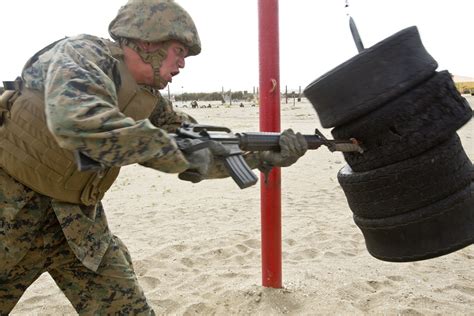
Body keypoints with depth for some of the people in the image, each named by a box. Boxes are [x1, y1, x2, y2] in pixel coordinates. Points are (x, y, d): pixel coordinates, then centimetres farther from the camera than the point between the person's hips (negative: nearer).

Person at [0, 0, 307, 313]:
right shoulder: (82, 52, -20)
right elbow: (75, 121, -40)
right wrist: (174, 147, -33)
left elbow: (203, 155, 5)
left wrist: (265, 156, -3)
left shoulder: (150, 102, 0)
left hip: (76, 217, 6)